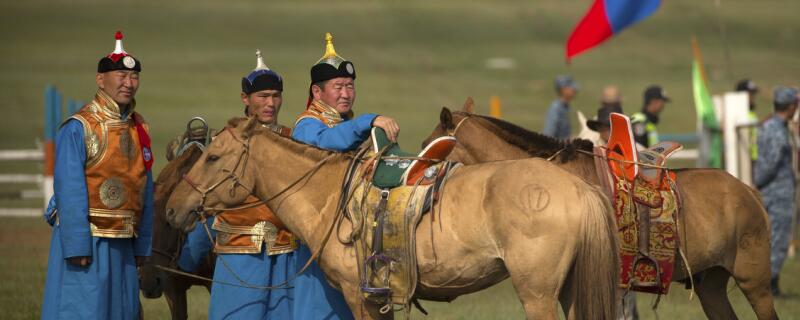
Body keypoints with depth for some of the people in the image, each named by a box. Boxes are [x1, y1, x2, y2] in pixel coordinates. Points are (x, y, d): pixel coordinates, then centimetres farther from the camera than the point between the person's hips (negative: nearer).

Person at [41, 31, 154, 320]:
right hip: (86, 240, -7)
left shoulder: (138, 129, 11)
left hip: (123, 243, 7)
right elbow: (69, 190, -15)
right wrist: (77, 247, -19)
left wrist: (142, 246, 12)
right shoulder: (79, 127, -11)